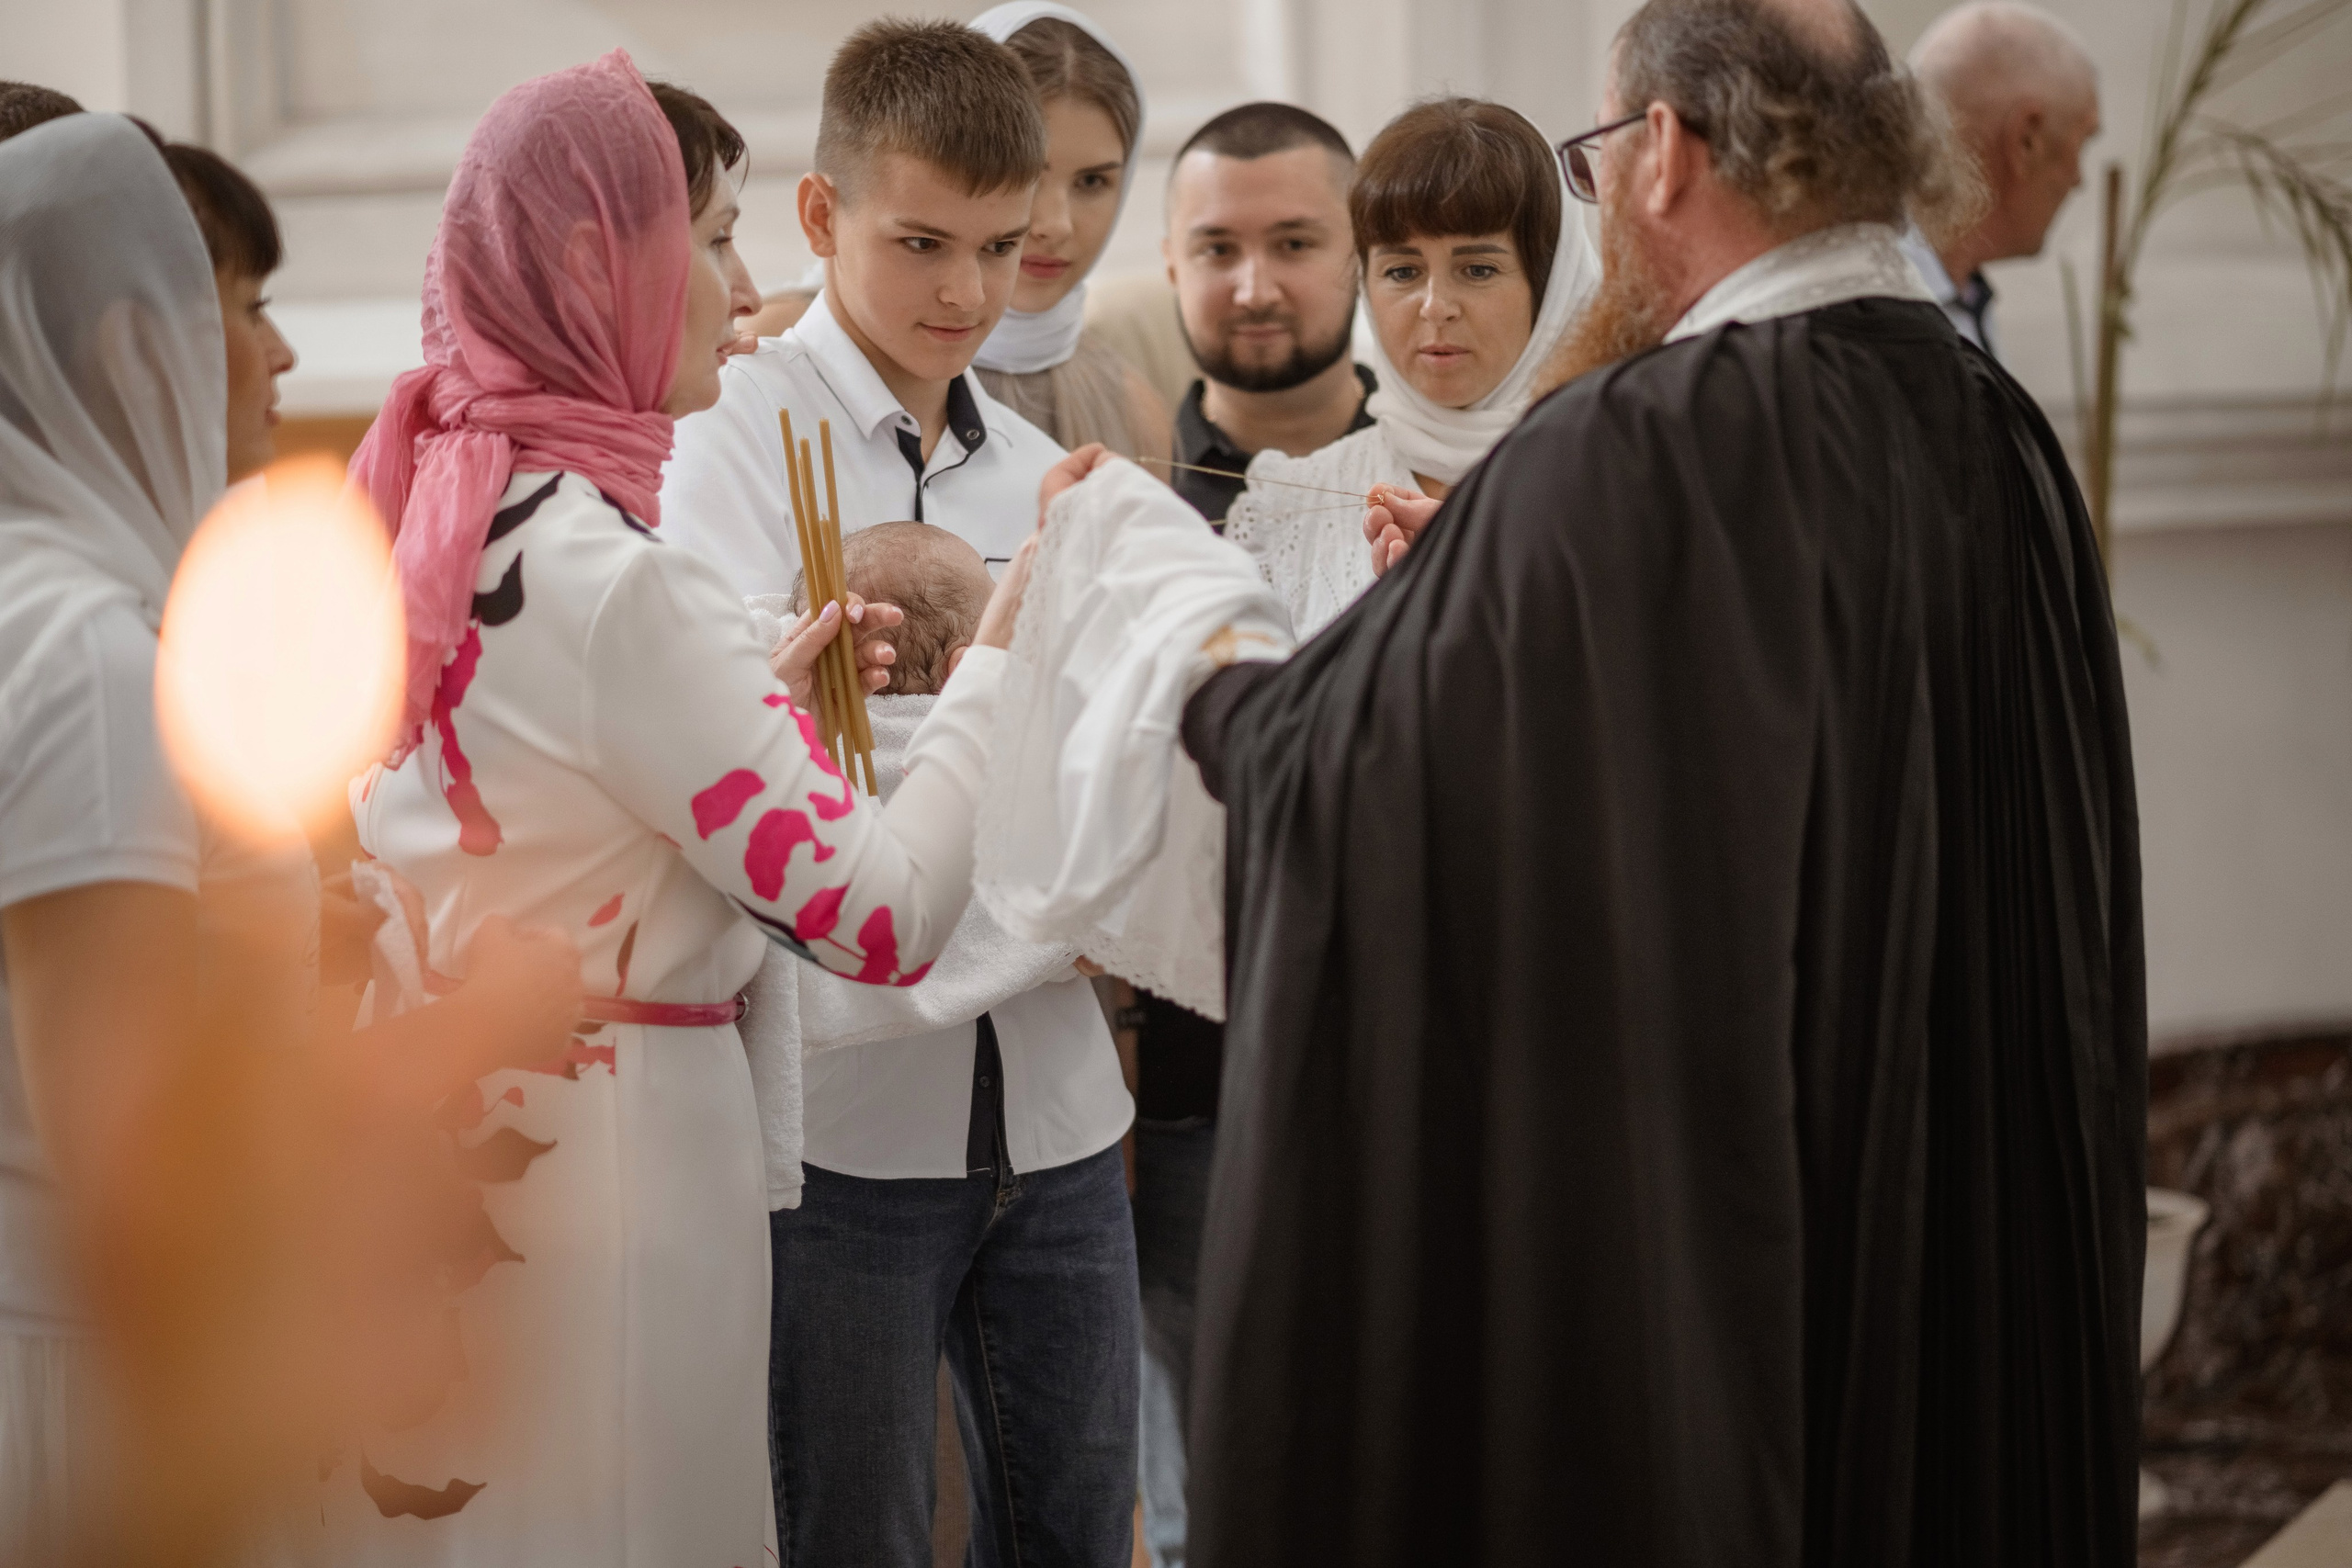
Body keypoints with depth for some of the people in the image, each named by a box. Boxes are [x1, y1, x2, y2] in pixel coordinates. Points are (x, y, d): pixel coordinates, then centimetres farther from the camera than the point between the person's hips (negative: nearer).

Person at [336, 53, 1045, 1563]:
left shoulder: (425, 512, 6)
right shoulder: (613, 579, -20)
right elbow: (881, 920, -20)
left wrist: (752, 690, 11)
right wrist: (1003, 646, -10)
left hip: (435, 1134, 9)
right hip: (610, 1157, -9)